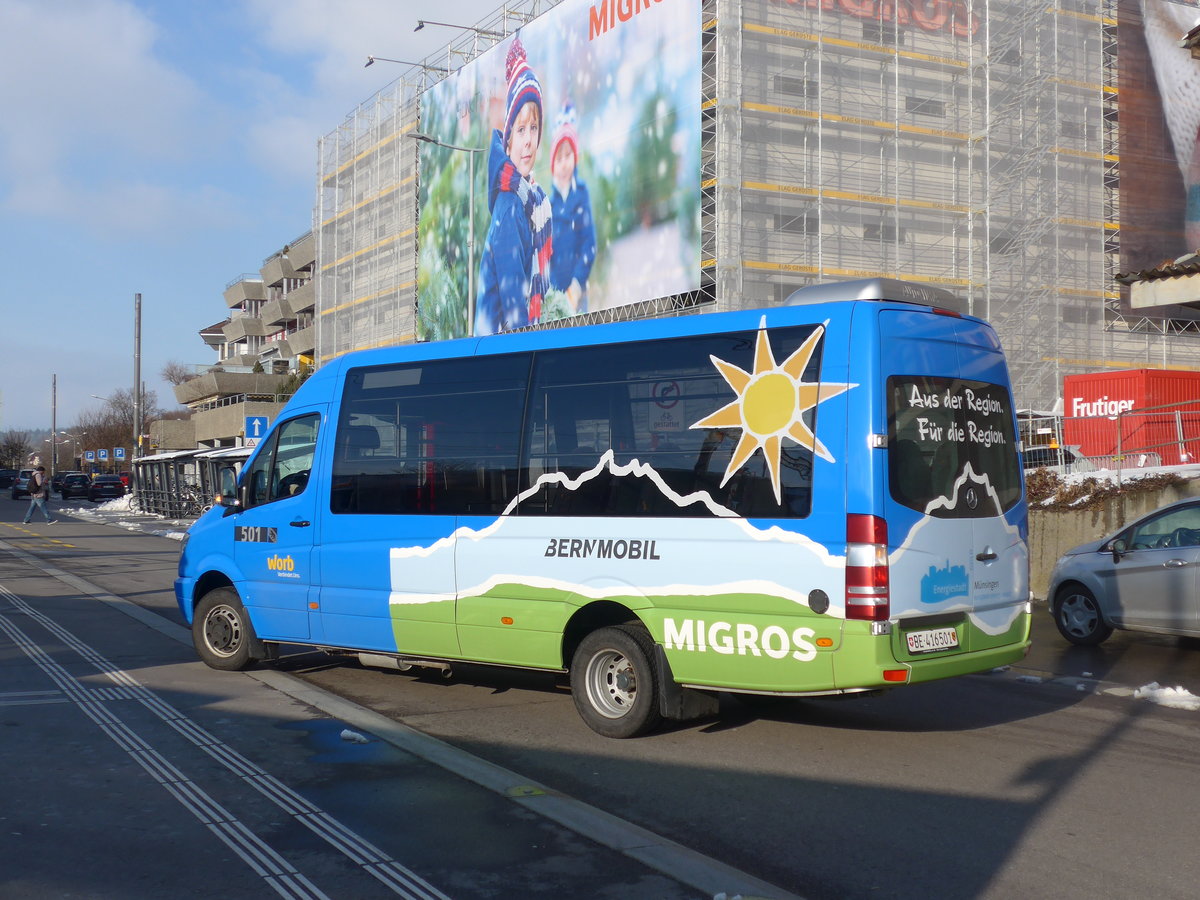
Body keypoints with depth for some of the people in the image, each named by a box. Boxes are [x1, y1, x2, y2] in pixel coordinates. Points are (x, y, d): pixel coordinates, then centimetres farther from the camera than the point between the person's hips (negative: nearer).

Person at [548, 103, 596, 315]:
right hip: (553, 293, 0)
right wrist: (553, 290, -10)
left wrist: (577, 283, -12)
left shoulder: (582, 193, 0)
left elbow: (589, 244, -2)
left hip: (578, 290, 0)